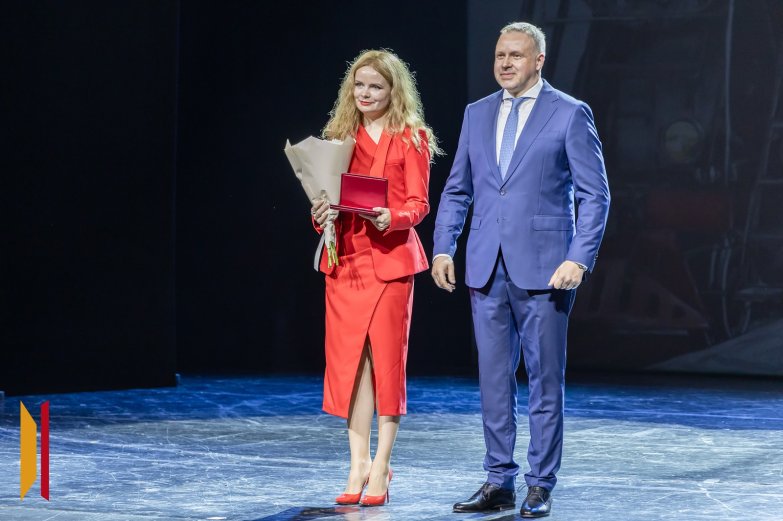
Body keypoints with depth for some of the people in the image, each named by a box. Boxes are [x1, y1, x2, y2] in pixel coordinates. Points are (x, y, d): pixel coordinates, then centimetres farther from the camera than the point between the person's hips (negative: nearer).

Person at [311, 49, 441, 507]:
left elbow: (419, 204, -4)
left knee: (386, 358, -2)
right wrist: (322, 212, -8)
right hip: (345, 259, 4)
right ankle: (358, 465, 8)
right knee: (349, 359, 2)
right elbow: (326, 195, 14)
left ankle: (381, 469, 4)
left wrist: (390, 219, -24)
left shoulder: (410, 138, 1)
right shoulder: (339, 137, 14)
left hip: (390, 258, -4)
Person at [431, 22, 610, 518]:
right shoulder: (478, 114, 13)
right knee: (494, 379, 7)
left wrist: (579, 259, -13)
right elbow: (457, 190, 17)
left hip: (543, 267, -4)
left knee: (545, 380, 1)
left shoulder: (570, 114, -2)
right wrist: (443, 249, 6)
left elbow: (595, 195, -4)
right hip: (487, 267, 5)